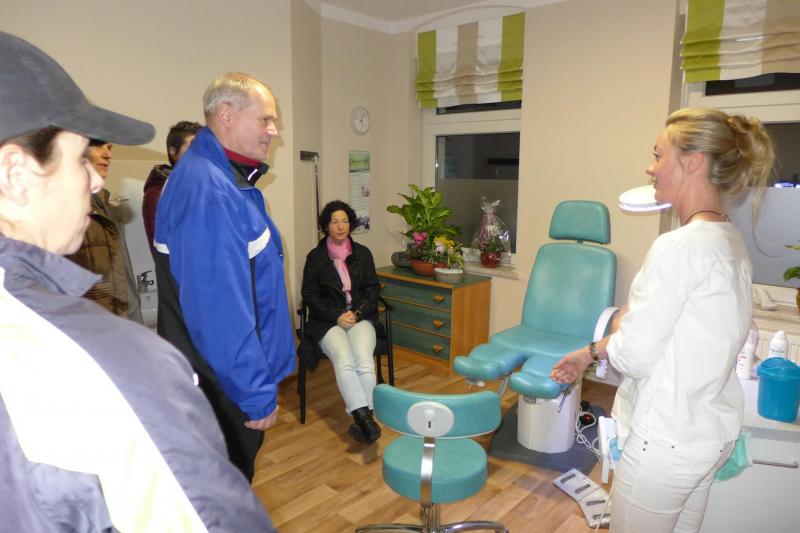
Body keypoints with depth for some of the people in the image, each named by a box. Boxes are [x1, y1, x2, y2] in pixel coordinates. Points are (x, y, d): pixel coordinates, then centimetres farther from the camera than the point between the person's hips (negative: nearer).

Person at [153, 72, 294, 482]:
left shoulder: (228, 179, 9)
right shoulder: (208, 192, -25)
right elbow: (220, 307, -29)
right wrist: (257, 394, -23)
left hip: (225, 374, 10)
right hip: (224, 386, -9)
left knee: (234, 478, 26)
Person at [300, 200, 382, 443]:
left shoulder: (362, 253, 11)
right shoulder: (315, 257, 6)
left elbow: (372, 288, 10)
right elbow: (310, 295, 2)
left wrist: (357, 313, -7)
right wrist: (337, 316, -11)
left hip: (360, 317, 1)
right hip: (328, 321, -1)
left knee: (364, 359, -29)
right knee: (344, 360, -30)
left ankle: (362, 420, -28)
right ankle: (366, 419, -35)